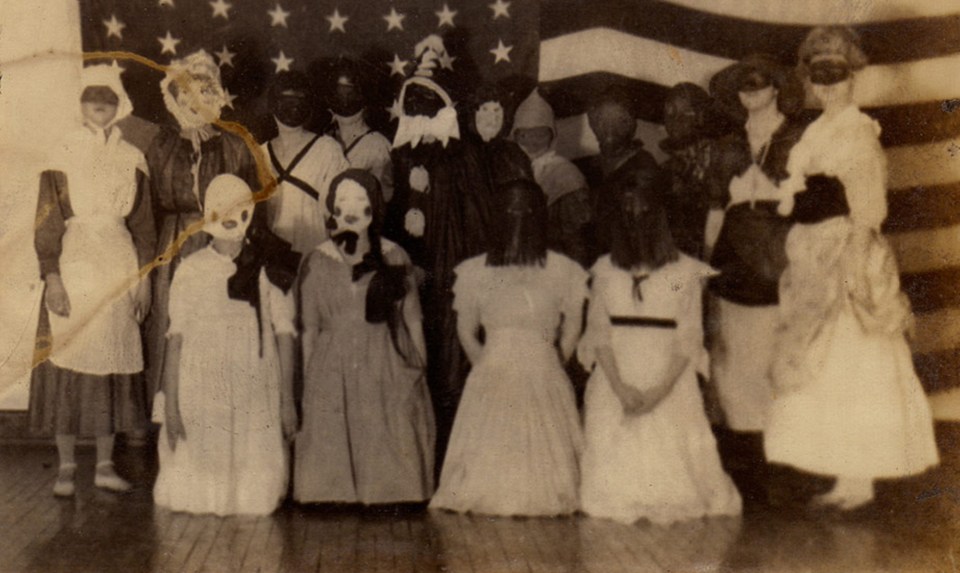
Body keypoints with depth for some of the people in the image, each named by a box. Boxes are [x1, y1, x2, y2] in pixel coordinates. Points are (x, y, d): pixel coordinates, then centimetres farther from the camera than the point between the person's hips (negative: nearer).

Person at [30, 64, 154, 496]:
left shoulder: (132, 158, 10)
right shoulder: (64, 155, 2)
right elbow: (47, 220, -2)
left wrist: (143, 275, 6)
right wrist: (52, 276, -11)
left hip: (119, 267, 3)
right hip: (74, 263, -3)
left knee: (114, 362, 4)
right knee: (69, 362, -3)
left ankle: (105, 464, 12)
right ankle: (66, 465, 6)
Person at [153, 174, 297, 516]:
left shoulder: (268, 269, 1)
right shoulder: (191, 270, 1)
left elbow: (284, 336, 4)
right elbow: (176, 339, 0)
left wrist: (288, 400, 2)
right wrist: (170, 404, -4)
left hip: (257, 397, 0)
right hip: (199, 395, 0)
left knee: (256, 495, 2)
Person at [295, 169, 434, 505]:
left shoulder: (394, 258, 4)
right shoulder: (317, 262, 5)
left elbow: (413, 320, 6)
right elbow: (309, 329, 7)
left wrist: (419, 370, 2)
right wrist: (308, 381, 5)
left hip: (388, 368, 0)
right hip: (332, 373, 1)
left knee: (388, 447, -1)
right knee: (332, 448, 1)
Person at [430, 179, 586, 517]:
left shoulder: (475, 272, -6)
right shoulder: (564, 272, -7)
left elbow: (466, 334, 3)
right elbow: (570, 335, 2)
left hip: (491, 372, 1)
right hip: (544, 373, 0)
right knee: (543, 444, 11)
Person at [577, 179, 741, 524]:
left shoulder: (686, 273, 0)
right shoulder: (606, 271, 6)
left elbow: (688, 340, -3)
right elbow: (599, 333, 2)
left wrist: (660, 389, -14)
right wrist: (620, 387, -12)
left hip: (669, 383, -1)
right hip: (615, 383, 2)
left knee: (671, 460, -6)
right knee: (614, 464, -2)